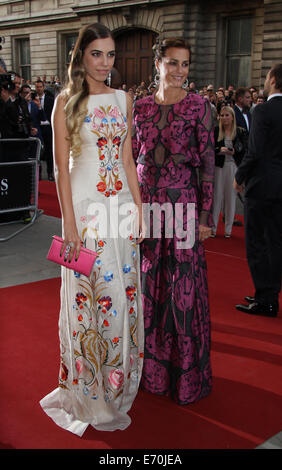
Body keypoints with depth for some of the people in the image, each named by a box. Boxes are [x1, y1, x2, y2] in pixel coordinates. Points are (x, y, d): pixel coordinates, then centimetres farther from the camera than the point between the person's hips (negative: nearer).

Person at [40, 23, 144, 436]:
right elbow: (61, 166, -7)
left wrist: (139, 208, 7)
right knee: (89, 293, 3)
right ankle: (90, 391, 21)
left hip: (122, 205, 5)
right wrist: (69, 223, -12)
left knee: (123, 291, 11)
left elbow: (127, 159, 12)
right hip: (86, 205, -4)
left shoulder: (123, 100, 10)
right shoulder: (67, 102, -3)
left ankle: (119, 380, 30)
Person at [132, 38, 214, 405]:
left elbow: (207, 162, -4)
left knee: (183, 287, 1)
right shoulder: (141, 107, 8)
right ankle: (152, 365, 28)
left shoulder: (198, 106, -1)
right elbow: (131, 158, 11)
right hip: (145, 202, 4)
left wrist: (205, 215, -8)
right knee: (148, 283, 10)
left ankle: (186, 372, 18)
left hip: (183, 202, -3)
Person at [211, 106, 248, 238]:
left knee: (231, 197, 5)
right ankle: (213, 228, 8)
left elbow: (246, 149, 0)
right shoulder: (215, 131, 4)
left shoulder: (241, 132, 4)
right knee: (216, 195, 0)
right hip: (218, 166, 0)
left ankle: (228, 229, 14)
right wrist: (219, 150, -18)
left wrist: (234, 151, -16)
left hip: (233, 166, 0)